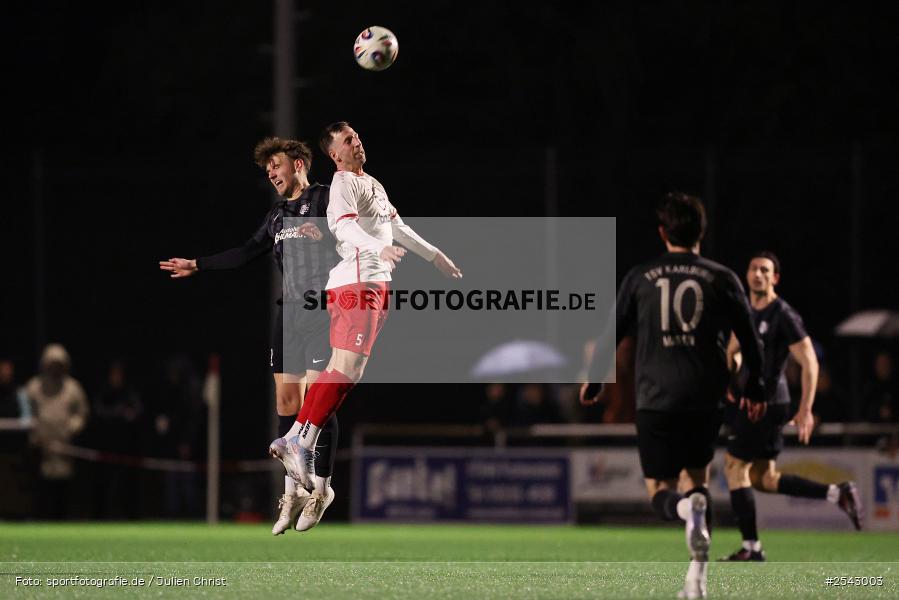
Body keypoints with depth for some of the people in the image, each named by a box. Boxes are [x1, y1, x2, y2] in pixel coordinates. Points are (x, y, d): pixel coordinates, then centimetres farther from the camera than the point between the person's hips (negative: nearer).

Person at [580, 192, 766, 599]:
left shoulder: (640, 277, 4)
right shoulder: (721, 279, 3)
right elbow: (749, 339, 6)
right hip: (705, 398, 1)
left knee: (660, 491, 6)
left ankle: (686, 508, -32)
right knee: (698, 478, 19)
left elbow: (613, 334, 7)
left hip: (655, 398, -1)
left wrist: (593, 382, 22)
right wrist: (754, 390, 20)